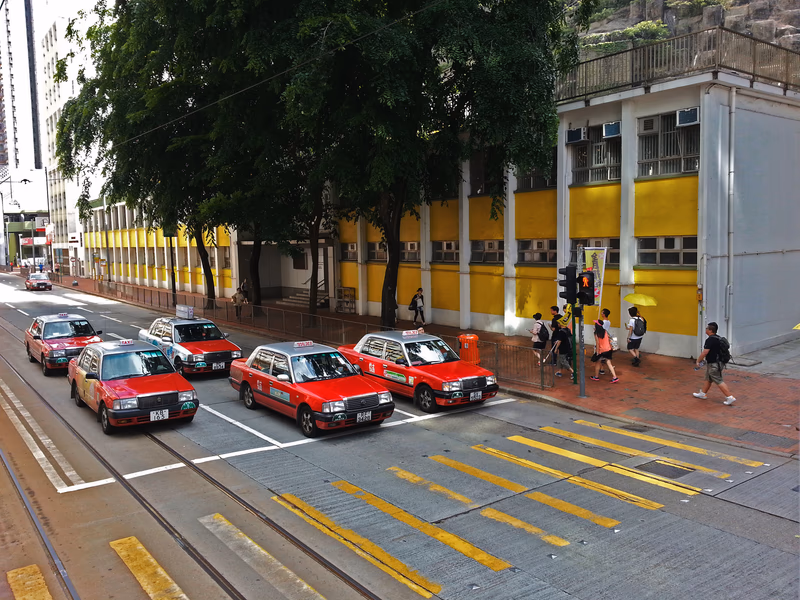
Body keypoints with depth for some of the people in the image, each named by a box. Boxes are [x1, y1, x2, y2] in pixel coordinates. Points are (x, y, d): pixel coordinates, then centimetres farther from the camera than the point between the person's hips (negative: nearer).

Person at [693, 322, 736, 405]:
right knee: (708, 379, 21)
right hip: (719, 362, 10)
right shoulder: (718, 338, 9)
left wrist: (698, 361, -10)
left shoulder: (710, 340, -22)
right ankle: (702, 394, 34)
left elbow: (705, 352, -24)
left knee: (719, 381, -5)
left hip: (713, 364, -10)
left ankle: (730, 397, -5)